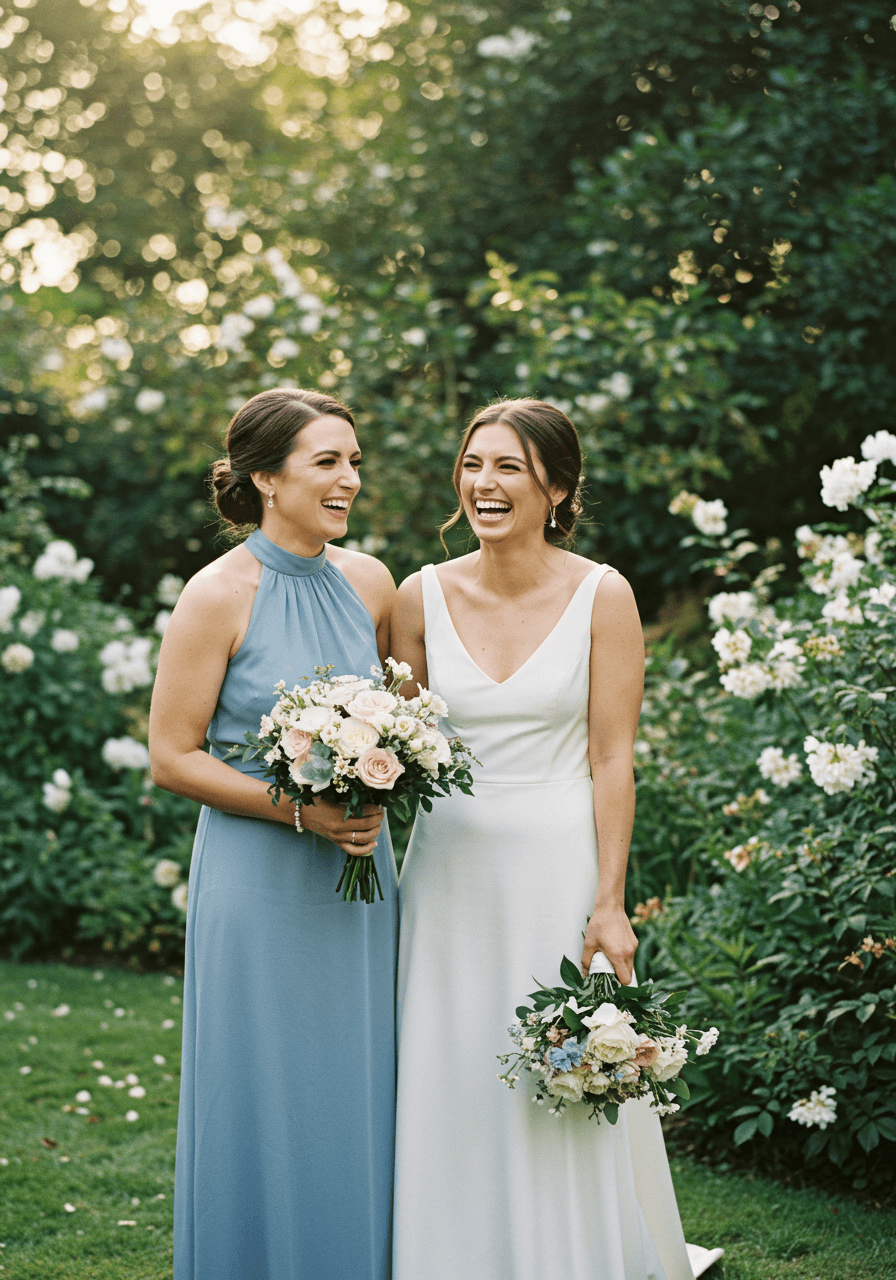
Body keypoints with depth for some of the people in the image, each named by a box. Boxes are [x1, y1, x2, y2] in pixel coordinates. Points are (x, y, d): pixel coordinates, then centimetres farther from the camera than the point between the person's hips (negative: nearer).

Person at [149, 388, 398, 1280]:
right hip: (260, 878, -5)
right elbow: (172, 756, -11)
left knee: (358, 1096, 13)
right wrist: (300, 809, -17)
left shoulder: (369, 583, 4)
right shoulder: (220, 594, -12)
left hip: (359, 872, 5)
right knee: (267, 1102, 5)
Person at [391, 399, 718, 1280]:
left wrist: (609, 903, -11)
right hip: (450, 868, 3)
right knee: (455, 1093, 9)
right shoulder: (423, 597, 1)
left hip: (560, 862, -2)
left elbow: (611, 760, -7)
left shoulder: (601, 597, -6)